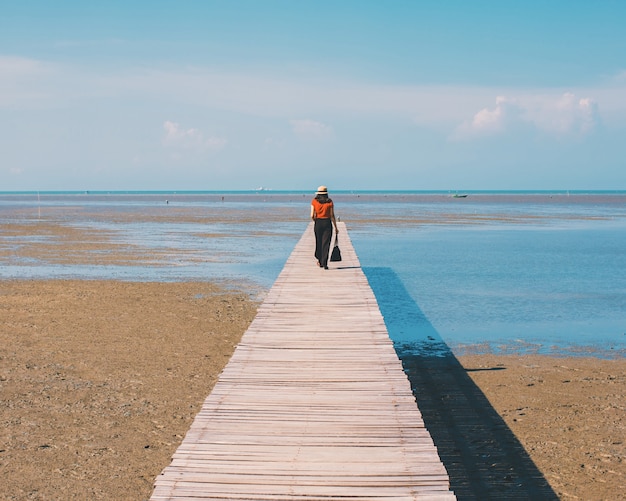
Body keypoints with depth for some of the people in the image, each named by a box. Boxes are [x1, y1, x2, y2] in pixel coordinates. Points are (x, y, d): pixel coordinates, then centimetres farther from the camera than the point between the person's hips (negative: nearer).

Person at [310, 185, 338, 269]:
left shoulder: (314, 201, -2)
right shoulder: (330, 202, -3)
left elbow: (312, 216, -7)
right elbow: (332, 216, -4)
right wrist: (336, 227, 3)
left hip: (318, 223, 1)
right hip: (327, 223, -1)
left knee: (318, 242, 17)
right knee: (326, 244, 0)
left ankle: (320, 261, 28)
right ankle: (324, 264, -6)